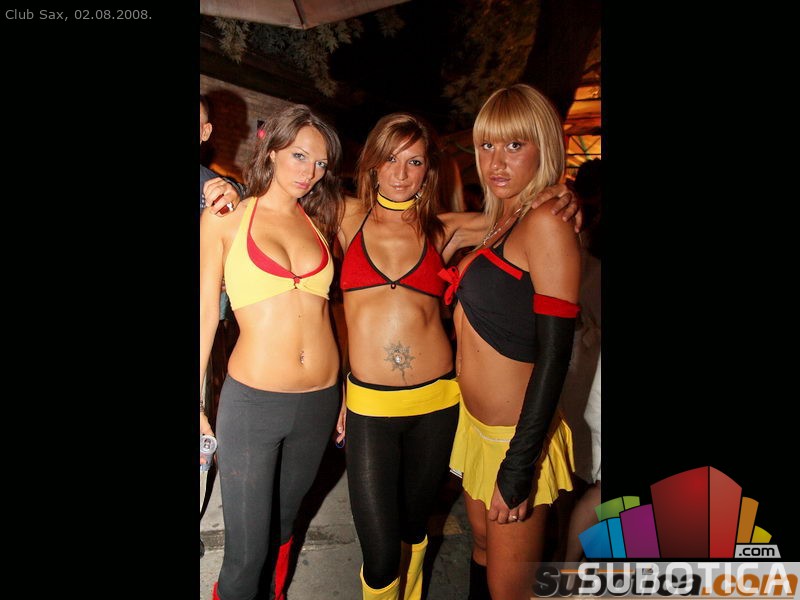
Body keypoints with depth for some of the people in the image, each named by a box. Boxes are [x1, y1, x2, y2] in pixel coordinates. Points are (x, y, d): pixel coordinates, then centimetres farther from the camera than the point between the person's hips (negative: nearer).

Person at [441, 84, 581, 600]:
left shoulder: (547, 225, -19)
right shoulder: (499, 227, 7)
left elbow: (554, 354, -22)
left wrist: (518, 468, -21)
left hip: (515, 437, -8)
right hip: (477, 424, 8)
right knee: (483, 549, 26)